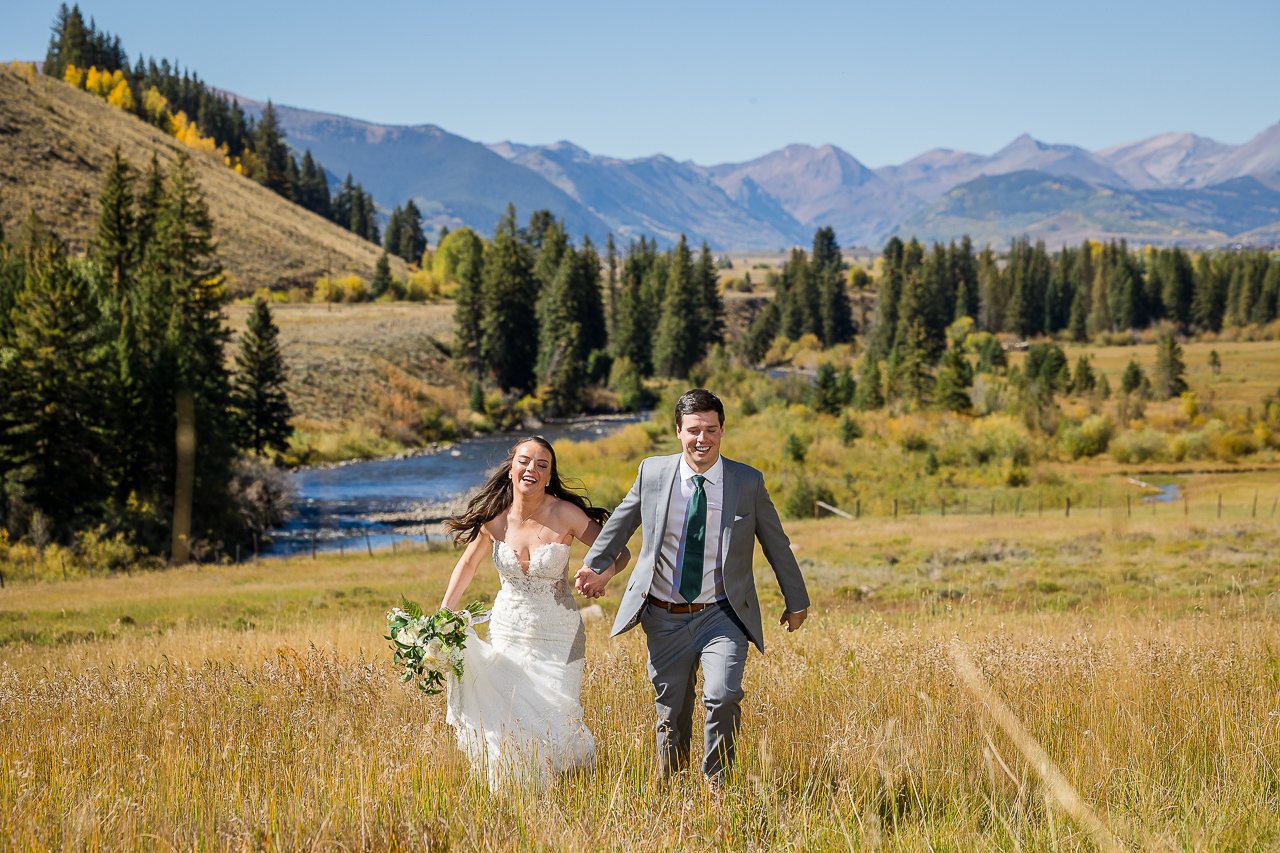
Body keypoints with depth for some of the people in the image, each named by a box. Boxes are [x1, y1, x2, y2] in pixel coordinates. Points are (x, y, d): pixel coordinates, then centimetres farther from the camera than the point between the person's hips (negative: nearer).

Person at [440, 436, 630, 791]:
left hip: (557, 638, -2)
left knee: (553, 722, -7)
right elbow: (468, 564, 10)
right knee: (503, 724, 0)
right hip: (507, 632, 3)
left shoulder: (564, 514, -16)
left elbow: (619, 553, -10)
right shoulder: (494, 518, -7)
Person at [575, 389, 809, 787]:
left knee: (723, 697, -22)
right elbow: (621, 523, 17)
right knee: (672, 713, 8)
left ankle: (716, 788, -2)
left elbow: (776, 544, 8)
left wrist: (796, 601, 16)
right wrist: (595, 566, 24)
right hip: (665, 617, 2)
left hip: (721, 615, -2)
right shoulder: (652, 473, -2)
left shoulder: (748, 482, -5)